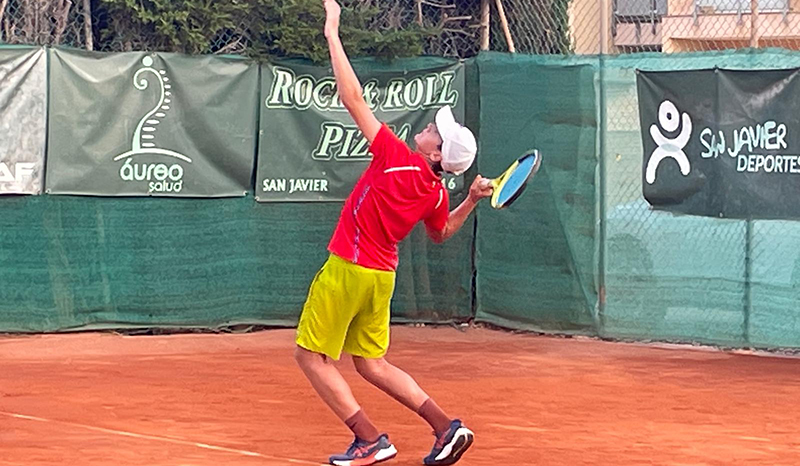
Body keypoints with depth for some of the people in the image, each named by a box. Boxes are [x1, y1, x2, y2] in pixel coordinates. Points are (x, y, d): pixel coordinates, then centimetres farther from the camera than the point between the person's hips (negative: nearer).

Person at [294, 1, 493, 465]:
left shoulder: (397, 159, -19)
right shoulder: (437, 193, 1)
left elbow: (354, 98, -19)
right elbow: (441, 233, 24)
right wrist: (473, 200, 18)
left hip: (347, 269, -7)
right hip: (382, 276, 7)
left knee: (312, 356, 4)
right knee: (372, 362, 18)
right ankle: (447, 426, 8)